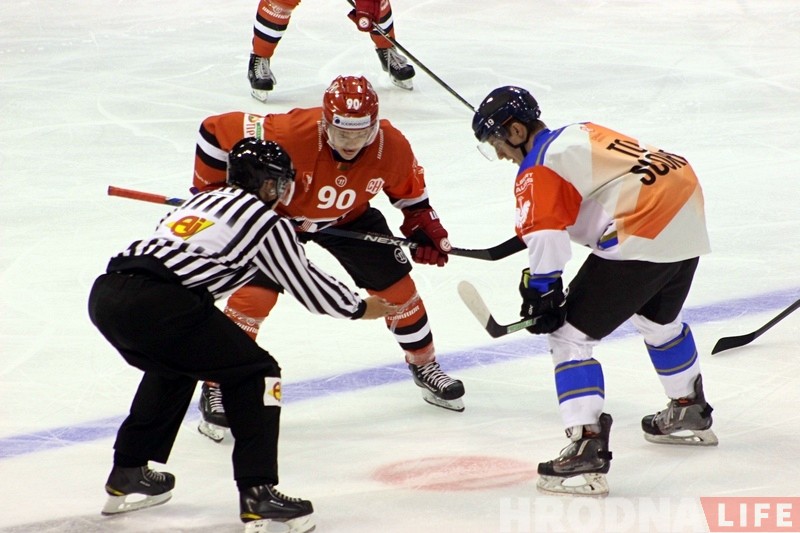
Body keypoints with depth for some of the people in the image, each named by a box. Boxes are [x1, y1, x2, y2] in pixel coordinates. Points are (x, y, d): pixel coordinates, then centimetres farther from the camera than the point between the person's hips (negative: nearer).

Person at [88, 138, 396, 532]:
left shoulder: (206, 200, 30)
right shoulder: (266, 221, 9)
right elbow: (307, 288, 17)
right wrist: (359, 308, 33)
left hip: (105, 294, 8)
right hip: (156, 303, -8)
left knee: (173, 366, 34)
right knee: (254, 374, 7)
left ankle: (127, 476, 38)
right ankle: (258, 493, -1)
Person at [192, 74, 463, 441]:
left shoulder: (392, 147, -26)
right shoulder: (290, 134, -40)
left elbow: (410, 192, -1)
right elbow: (216, 130, -28)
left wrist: (426, 230, -11)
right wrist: (208, 189, -21)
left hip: (349, 218, 4)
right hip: (277, 212, -4)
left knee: (396, 286, 3)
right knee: (254, 294, -18)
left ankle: (424, 365, 29)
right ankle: (217, 389, -5)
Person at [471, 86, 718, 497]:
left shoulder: (539, 167, -5)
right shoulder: (580, 134, 21)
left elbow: (545, 232, -19)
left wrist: (542, 291, -13)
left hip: (642, 239, -9)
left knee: (570, 334, -4)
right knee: (659, 319, 35)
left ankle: (586, 450, -15)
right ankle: (690, 413, 54)